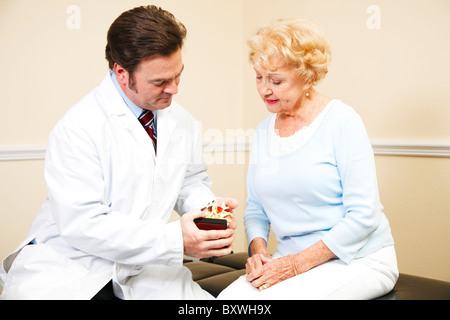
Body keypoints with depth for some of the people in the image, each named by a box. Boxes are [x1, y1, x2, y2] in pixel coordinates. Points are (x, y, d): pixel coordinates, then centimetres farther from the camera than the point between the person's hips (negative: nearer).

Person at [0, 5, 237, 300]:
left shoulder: (183, 123, 5)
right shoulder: (78, 128, -16)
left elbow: (191, 184, 17)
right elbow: (82, 225, -20)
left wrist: (207, 208, -7)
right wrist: (173, 240, -25)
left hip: (144, 272, 5)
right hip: (71, 264, -4)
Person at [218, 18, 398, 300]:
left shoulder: (341, 120, -10)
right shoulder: (264, 132, 8)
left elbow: (363, 215, -15)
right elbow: (255, 210, 14)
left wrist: (297, 263, -17)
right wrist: (258, 251, -6)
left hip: (357, 259, -4)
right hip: (291, 261, 5)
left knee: (272, 298, -28)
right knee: (229, 297, -21)